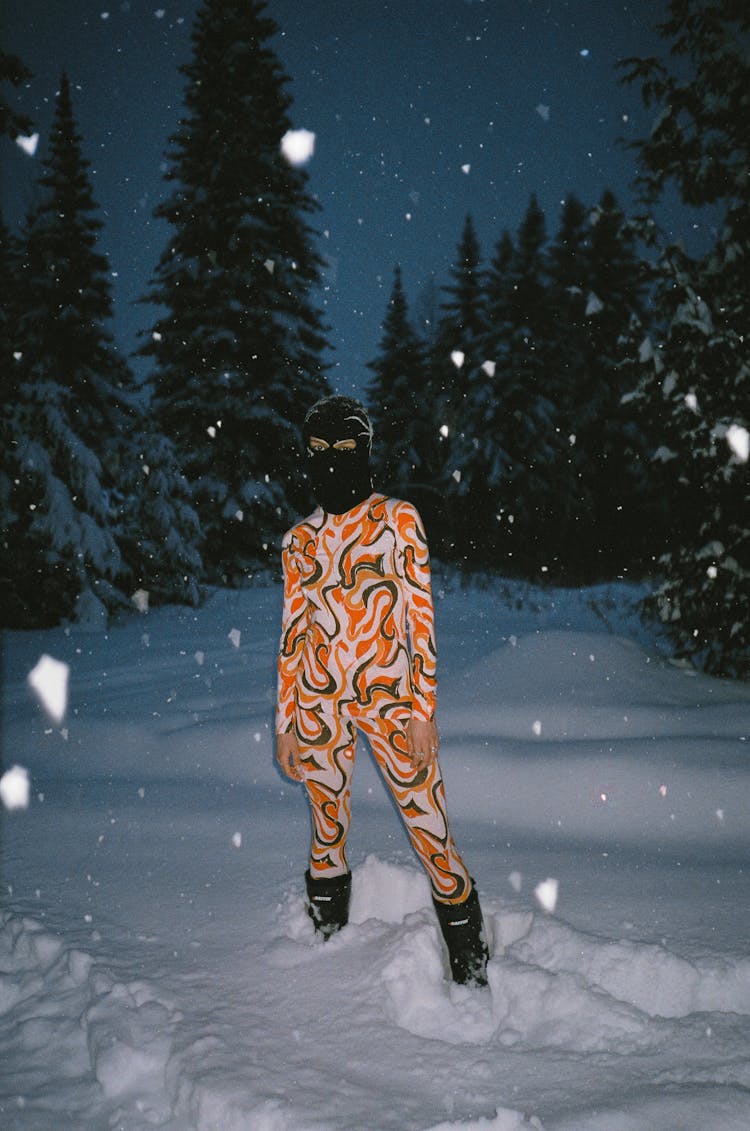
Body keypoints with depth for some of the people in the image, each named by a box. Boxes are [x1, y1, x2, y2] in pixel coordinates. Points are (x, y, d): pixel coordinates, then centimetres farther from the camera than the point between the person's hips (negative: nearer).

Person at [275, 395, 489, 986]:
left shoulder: (398, 518, 1)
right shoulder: (300, 539, 10)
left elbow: (420, 615, -2)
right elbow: (292, 632, 12)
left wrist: (424, 708, -8)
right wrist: (285, 721, 9)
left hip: (389, 695, -3)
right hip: (318, 702, 3)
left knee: (430, 830, -6)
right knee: (329, 828, 10)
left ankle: (471, 965, 4)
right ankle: (327, 942, 28)